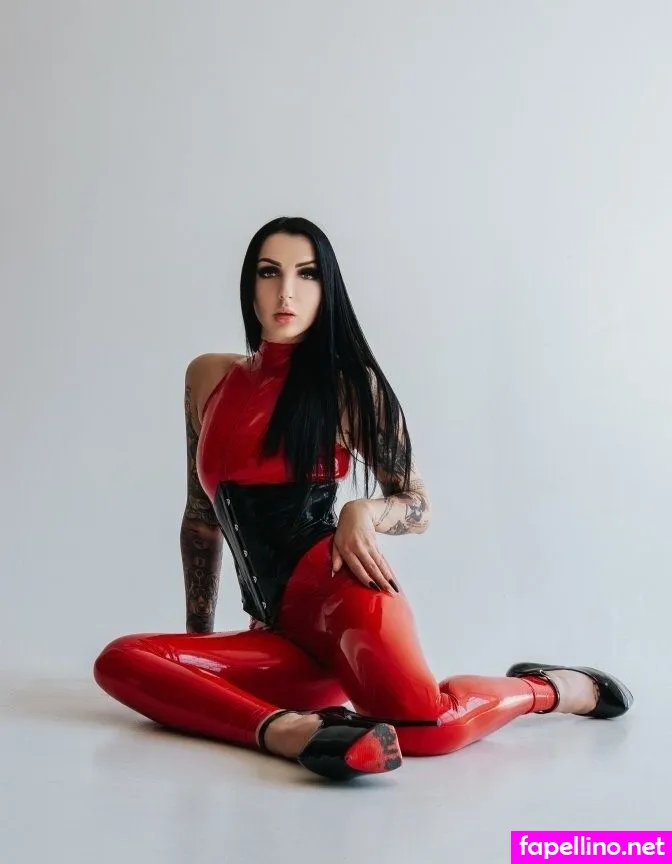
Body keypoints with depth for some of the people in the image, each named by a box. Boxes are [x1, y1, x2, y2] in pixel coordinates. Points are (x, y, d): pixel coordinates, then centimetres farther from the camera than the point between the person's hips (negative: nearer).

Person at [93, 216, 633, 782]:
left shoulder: (350, 384, 3)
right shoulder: (208, 378, 16)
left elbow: (420, 506, 8)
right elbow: (202, 518, 23)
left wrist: (365, 512, -15)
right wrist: (197, 633, 20)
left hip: (334, 590, -5)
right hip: (279, 630, 5)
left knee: (425, 729, -31)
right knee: (120, 662, -17)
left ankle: (547, 688, -1)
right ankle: (286, 730, -32)